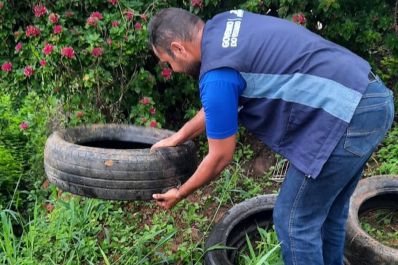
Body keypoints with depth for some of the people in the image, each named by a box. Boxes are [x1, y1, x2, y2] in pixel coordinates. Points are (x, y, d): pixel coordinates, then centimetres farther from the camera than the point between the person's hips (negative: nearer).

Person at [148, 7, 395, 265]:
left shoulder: (218, 74, -16)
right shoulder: (224, 23, 10)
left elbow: (220, 157, -4)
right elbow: (217, 106, 23)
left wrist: (179, 194, 12)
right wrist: (177, 138, 29)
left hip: (349, 115, -10)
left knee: (294, 221, 4)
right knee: (328, 213, 23)